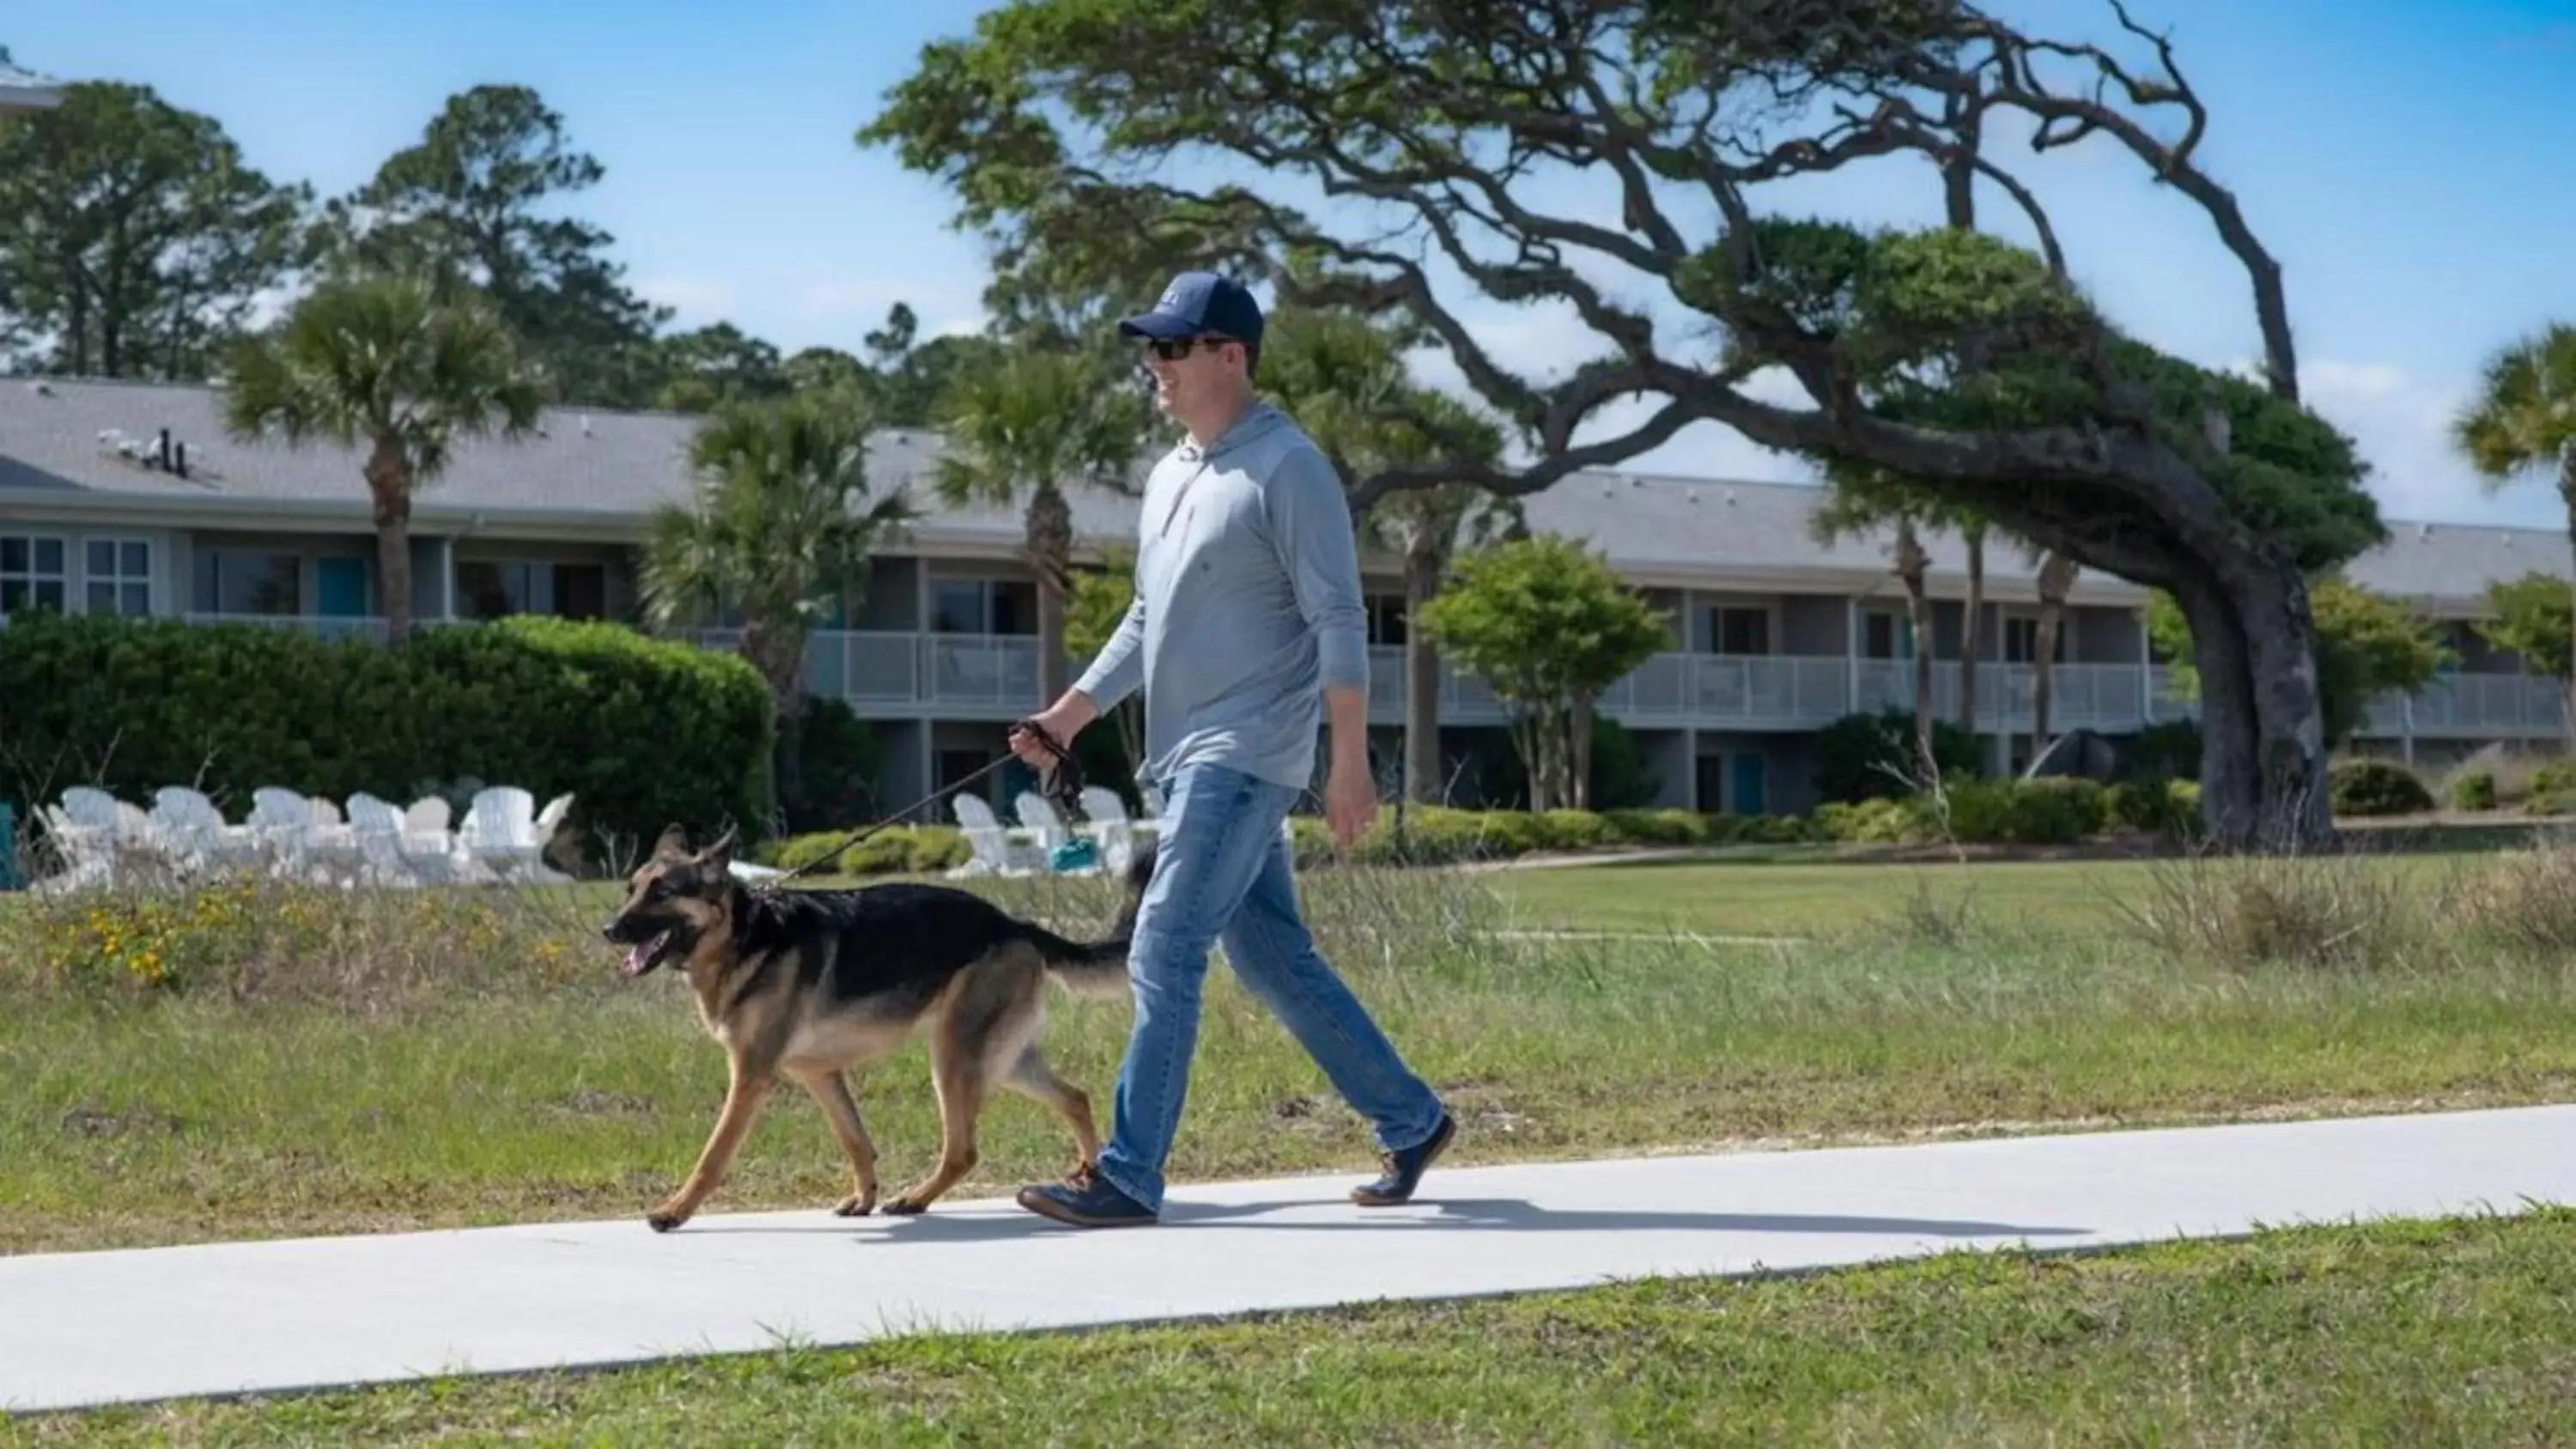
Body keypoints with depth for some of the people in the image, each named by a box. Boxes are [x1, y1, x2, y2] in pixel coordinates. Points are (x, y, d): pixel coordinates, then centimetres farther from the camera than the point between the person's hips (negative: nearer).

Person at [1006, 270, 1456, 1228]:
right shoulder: (1171, 477, 16)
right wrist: (1071, 715, 15)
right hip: (1187, 756, 9)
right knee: (1272, 960, 12)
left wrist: (1350, 764, -17)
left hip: (1245, 757, -9)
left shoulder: (1287, 470, -11)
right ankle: (1410, 1121, 23)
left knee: (1164, 953, -13)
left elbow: (1338, 627, -13)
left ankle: (1129, 1178, -12)